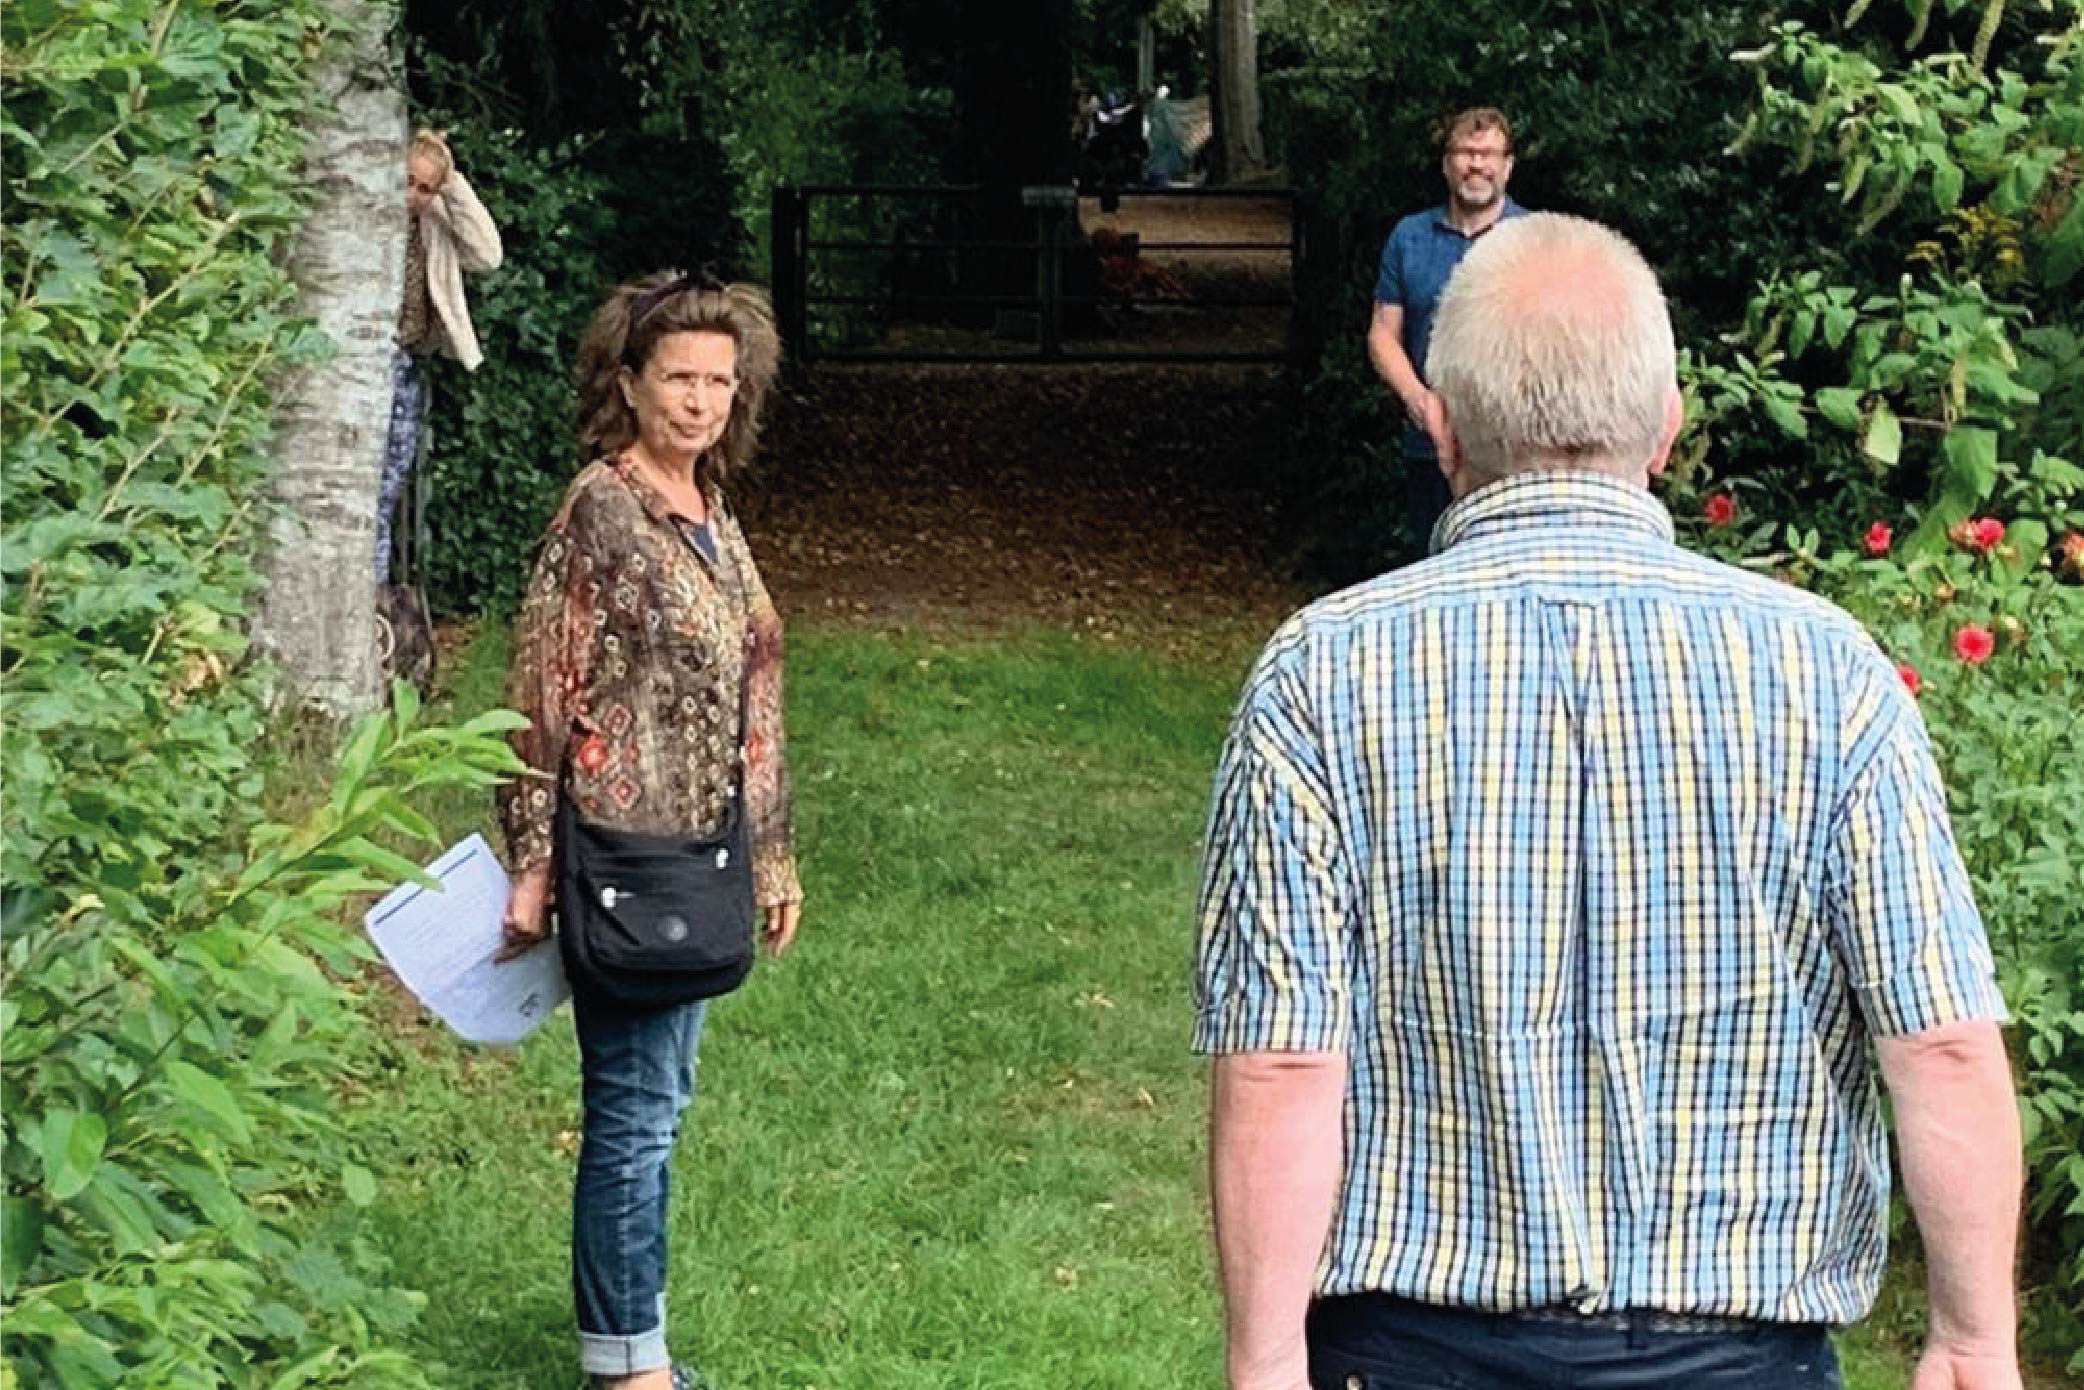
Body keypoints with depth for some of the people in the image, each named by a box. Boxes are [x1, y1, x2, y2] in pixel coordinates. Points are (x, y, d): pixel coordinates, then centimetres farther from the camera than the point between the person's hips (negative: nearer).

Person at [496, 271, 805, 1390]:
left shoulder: (710, 511, 11)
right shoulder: (602, 509, -13)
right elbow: (544, 694, -14)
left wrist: (771, 855, 19)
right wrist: (531, 867, -16)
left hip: (698, 857, 8)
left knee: (654, 1098, 15)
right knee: (636, 1110, -1)